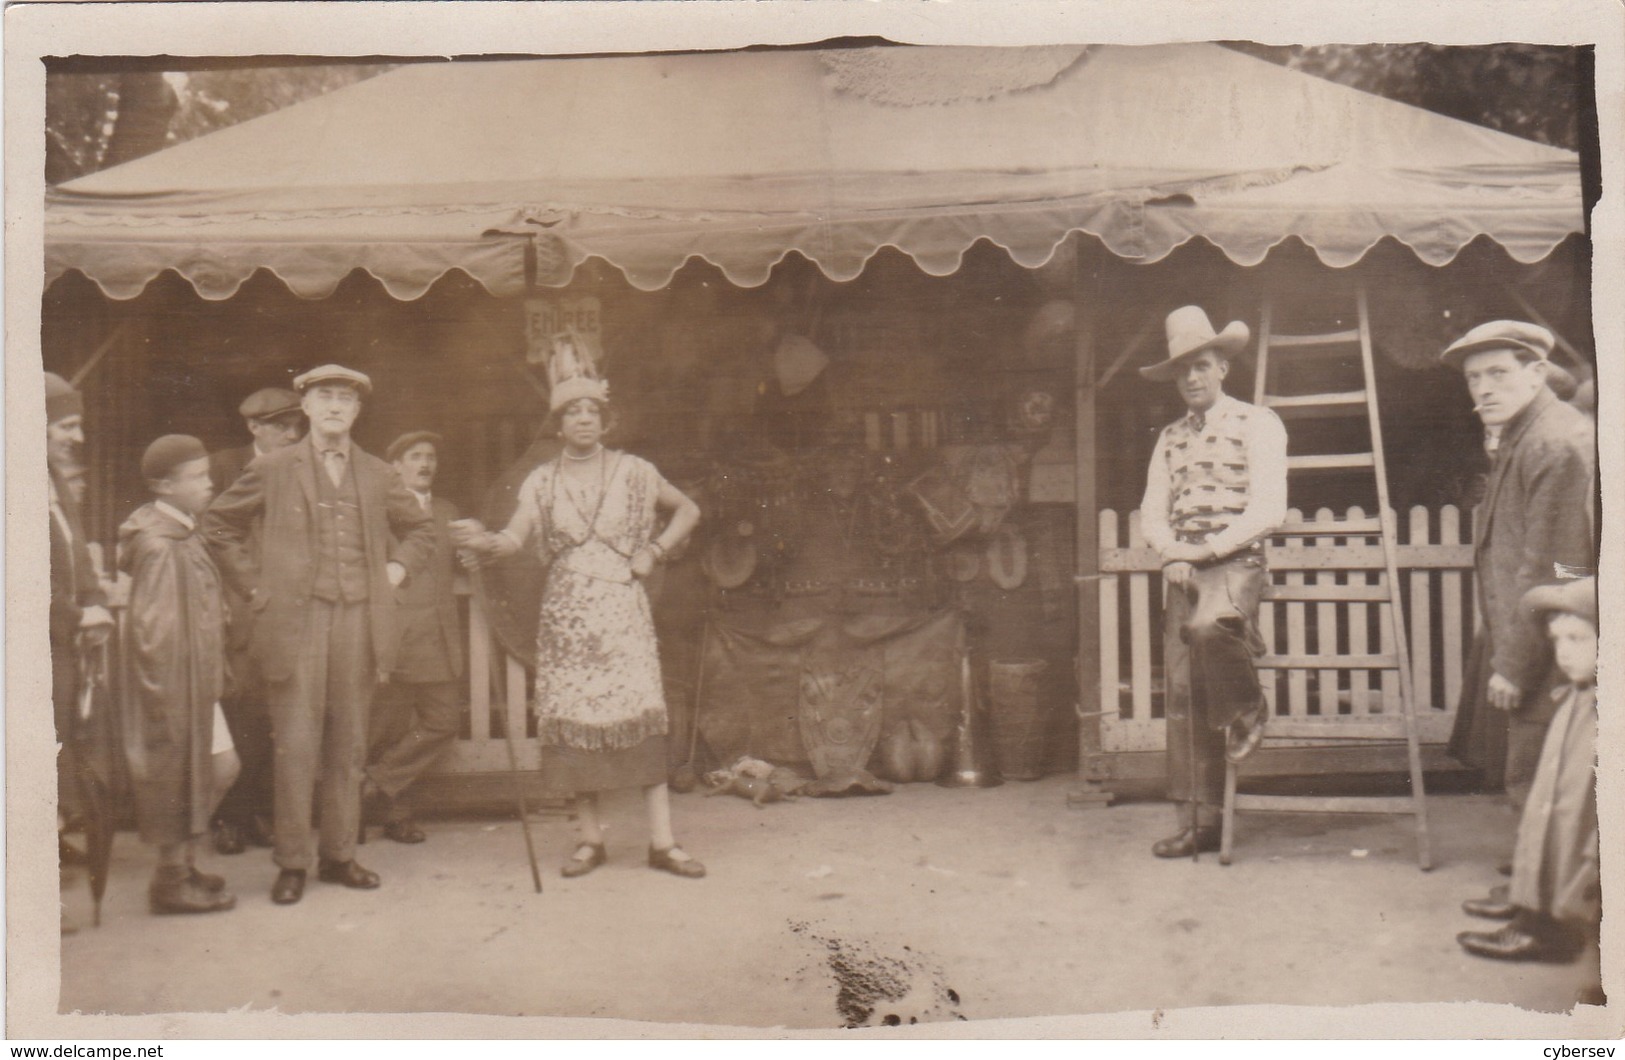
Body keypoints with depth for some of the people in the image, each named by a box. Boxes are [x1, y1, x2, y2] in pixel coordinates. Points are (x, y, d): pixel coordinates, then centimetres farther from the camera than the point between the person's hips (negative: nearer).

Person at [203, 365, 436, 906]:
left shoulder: (376, 474, 13)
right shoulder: (272, 469, 4)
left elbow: (420, 528, 27)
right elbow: (219, 523, 11)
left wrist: (398, 568, 10)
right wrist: (254, 585, 5)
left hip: (359, 625, 3)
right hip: (295, 622, -3)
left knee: (348, 746, 8)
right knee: (296, 746, -4)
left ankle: (339, 854, 18)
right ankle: (292, 862, 5)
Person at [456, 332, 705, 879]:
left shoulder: (633, 472, 6)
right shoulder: (542, 481, 7)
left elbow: (688, 510, 18)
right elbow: (517, 536, -6)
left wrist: (655, 552, 5)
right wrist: (484, 541, -28)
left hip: (622, 611, -1)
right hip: (566, 616, 1)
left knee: (641, 716, -8)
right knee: (572, 721, -2)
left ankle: (662, 841, -5)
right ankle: (591, 838, 10)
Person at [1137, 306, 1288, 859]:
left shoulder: (1257, 425, 1)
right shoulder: (1169, 438, 19)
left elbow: (1267, 509, -8)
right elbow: (1152, 514, 14)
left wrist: (1208, 549, -15)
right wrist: (1173, 556, -6)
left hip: (1235, 564, -5)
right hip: (1183, 573, 5)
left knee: (1207, 626, -37)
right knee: (1183, 693, -1)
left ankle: (1245, 712, -7)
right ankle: (1197, 821, 4)